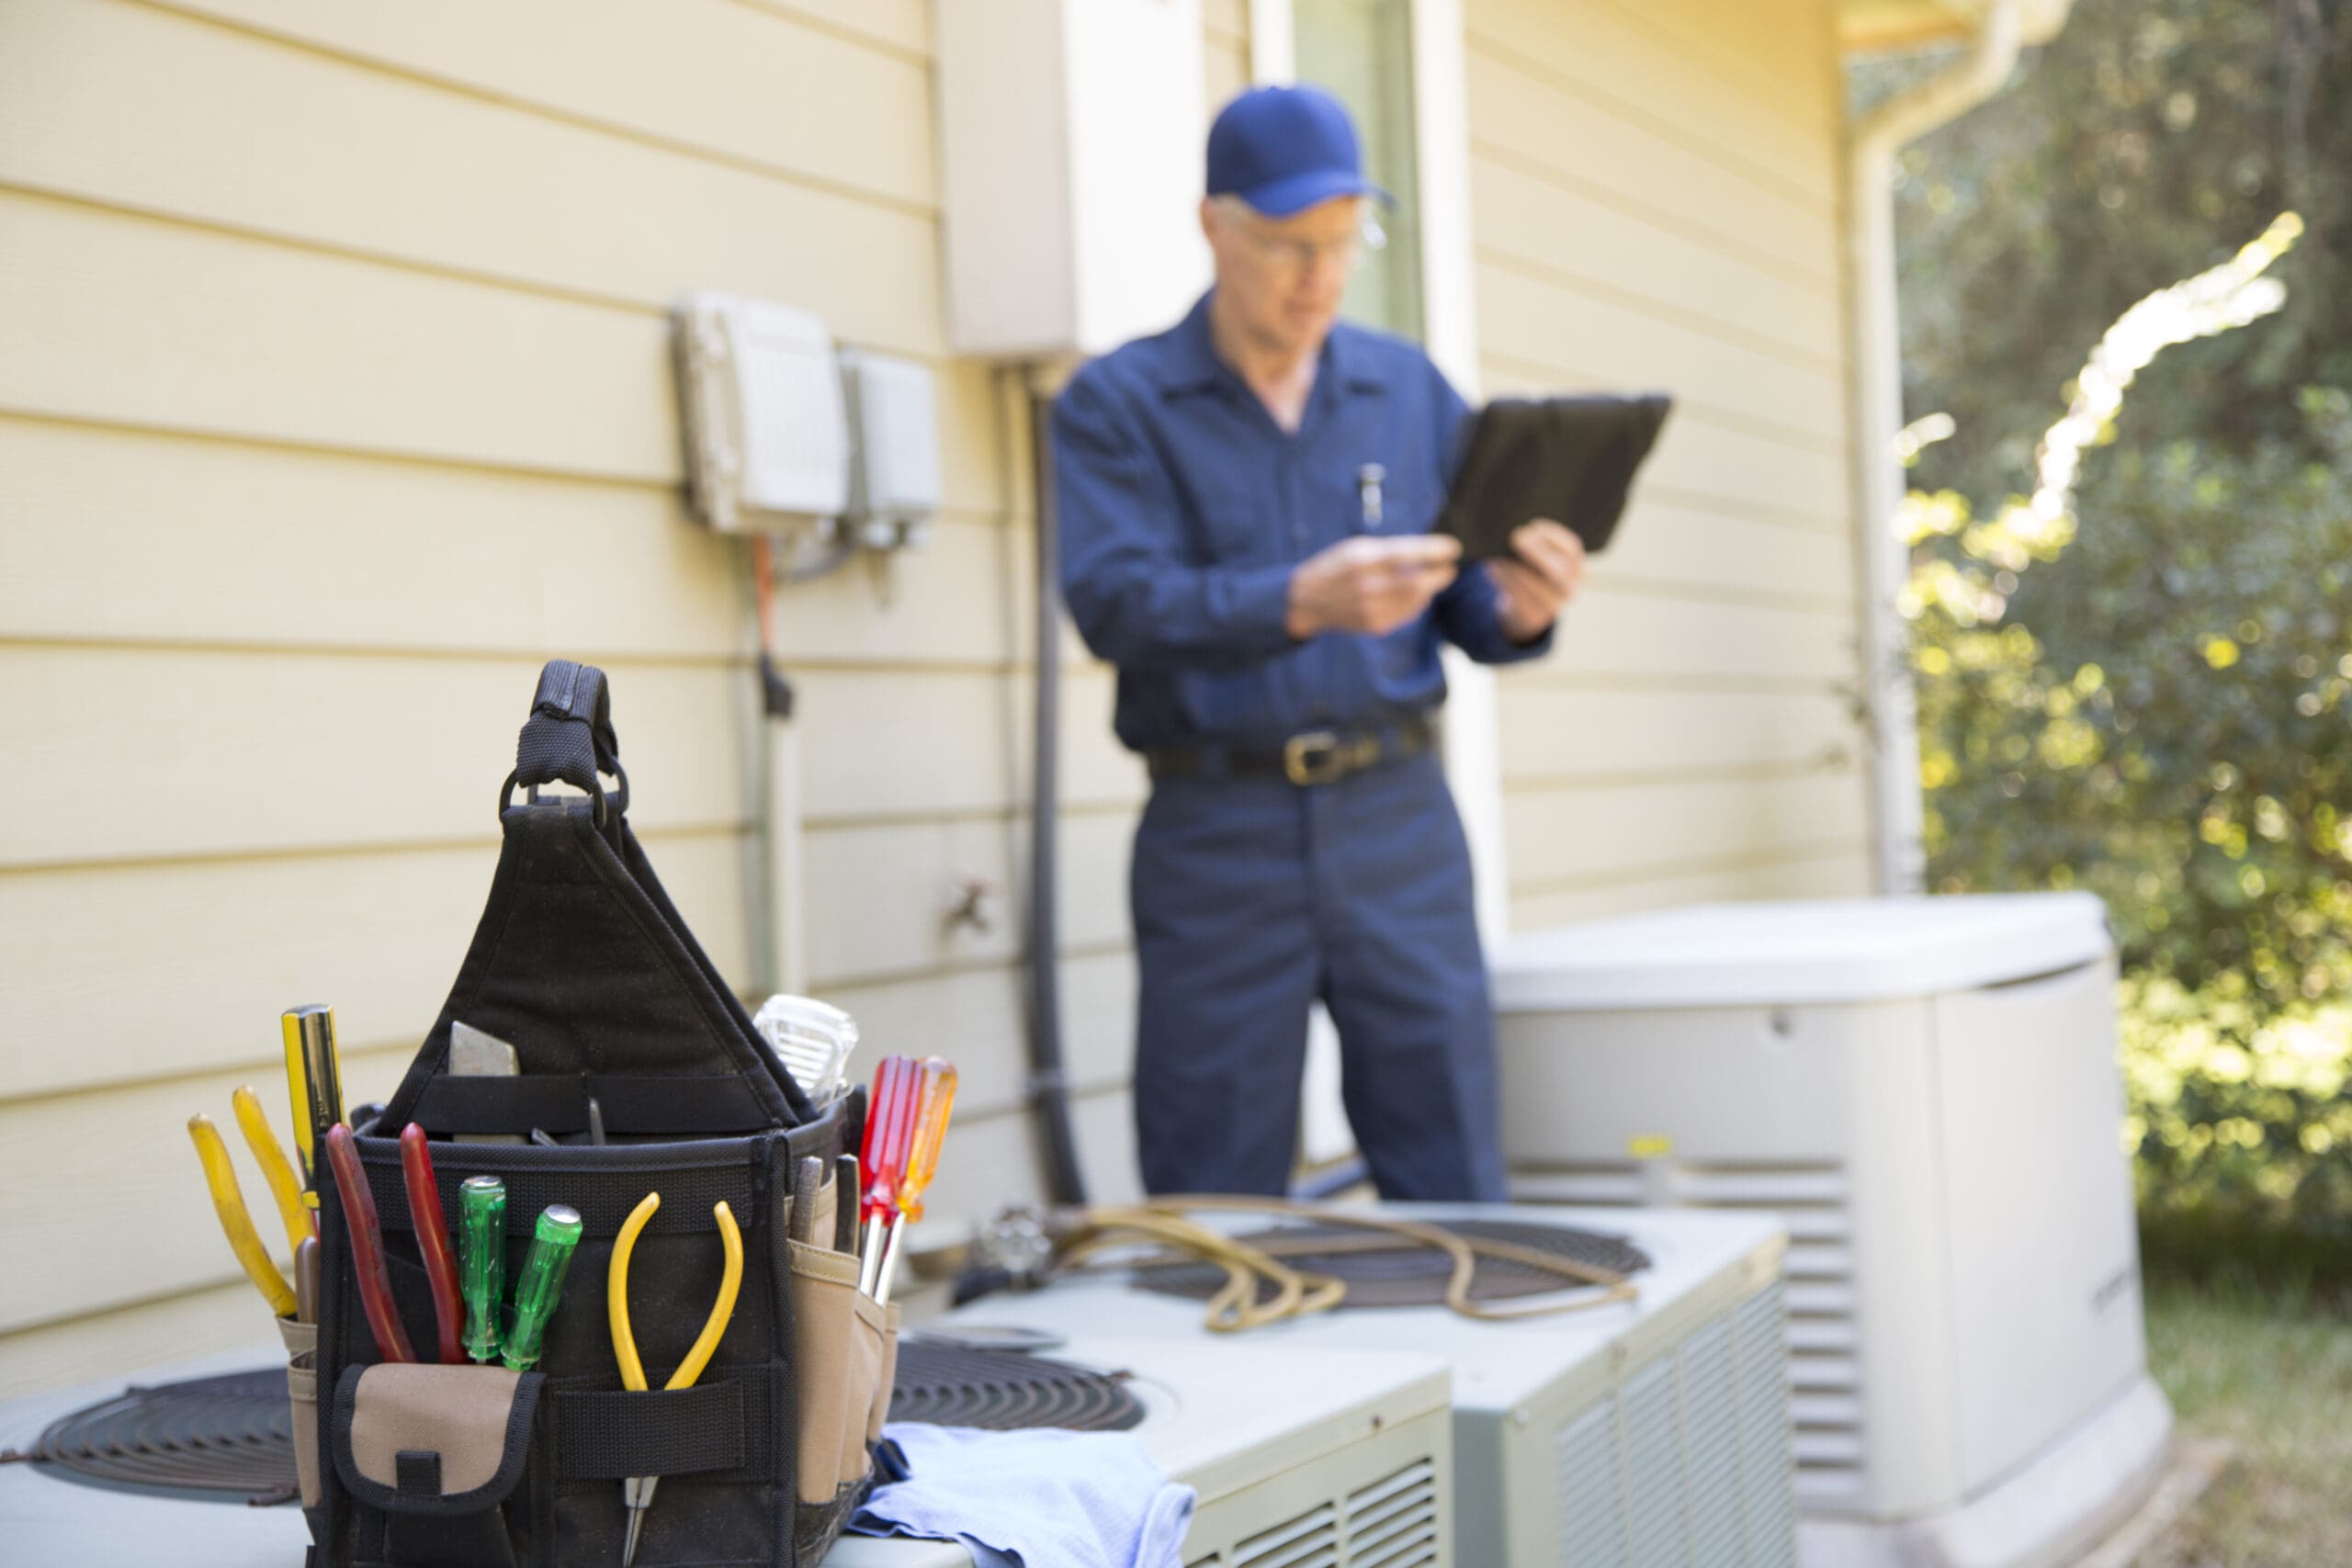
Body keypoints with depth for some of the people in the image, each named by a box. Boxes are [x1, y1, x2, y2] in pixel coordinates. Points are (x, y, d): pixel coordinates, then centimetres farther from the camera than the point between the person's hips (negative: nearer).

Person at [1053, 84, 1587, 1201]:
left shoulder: (1410, 390, 11)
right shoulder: (1116, 406, 1)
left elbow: (1462, 605, 10)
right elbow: (1115, 602, -14)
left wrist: (1517, 610, -14)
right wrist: (1301, 603, -30)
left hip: (1397, 818, 3)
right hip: (1218, 830, -2)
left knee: (1455, 1184, 3)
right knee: (1216, 1205, 3)